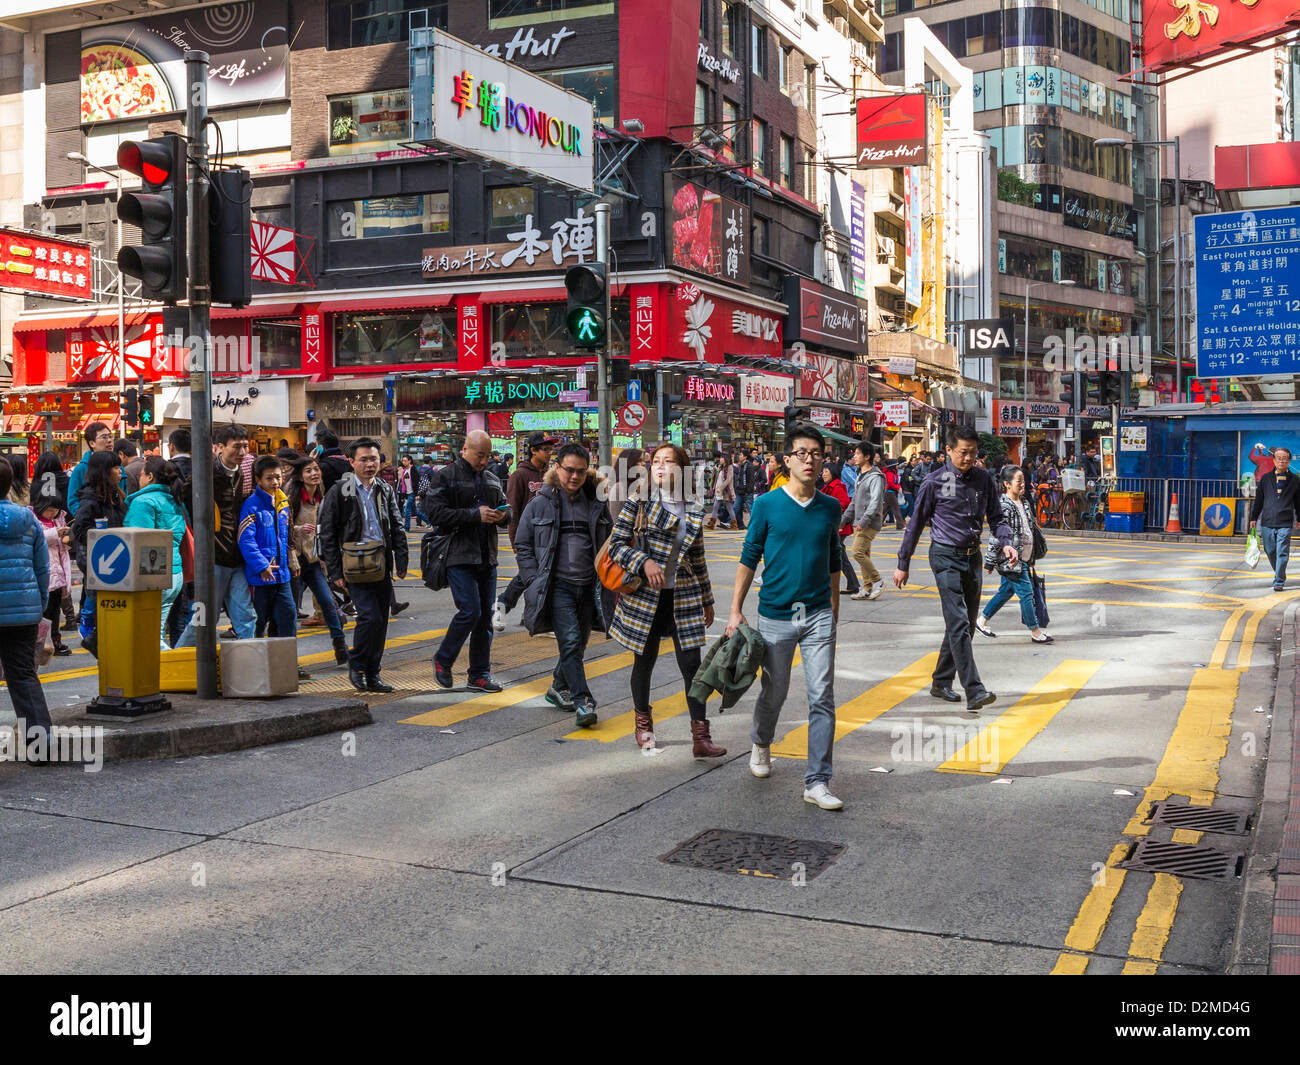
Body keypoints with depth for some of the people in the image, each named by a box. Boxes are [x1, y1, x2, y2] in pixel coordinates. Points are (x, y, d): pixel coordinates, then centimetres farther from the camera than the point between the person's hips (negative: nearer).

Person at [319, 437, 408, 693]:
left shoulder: (386, 491, 12)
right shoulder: (339, 492, -2)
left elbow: (397, 529, 16)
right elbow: (328, 534, -2)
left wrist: (401, 562, 5)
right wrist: (335, 572, -7)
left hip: (382, 565, 5)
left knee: (381, 621, 6)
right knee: (370, 616, -15)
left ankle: (372, 675, 17)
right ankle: (356, 667, 5)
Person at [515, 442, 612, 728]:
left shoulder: (596, 503, 7)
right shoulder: (540, 504, -1)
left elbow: (608, 543, 18)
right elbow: (522, 546, 4)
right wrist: (536, 582, -5)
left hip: (588, 586, 4)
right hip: (557, 586, -4)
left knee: (579, 643, 13)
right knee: (570, 641, -15)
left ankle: (559, 688, 36)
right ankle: (582, 702, -13)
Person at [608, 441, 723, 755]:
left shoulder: (693, 512, 7)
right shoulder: (638, 503, -3)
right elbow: (615, 545, -6)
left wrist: (707, 601, 19)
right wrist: (644, 562, -21)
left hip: (683, 599, 2)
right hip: (645, 597, -2)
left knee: (692, 664, -2)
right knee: (645, 661, 11)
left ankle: (700, 737, 3)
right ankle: (643, 723, 33)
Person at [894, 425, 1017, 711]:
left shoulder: (984, 480, 5)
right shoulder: (935, 482, -6)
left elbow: (996, 518, 13)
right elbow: (916, 524, 0)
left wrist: (1006, 543, -8)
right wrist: (903, 565, 3)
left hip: (973, 558, 6)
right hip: (945, 556, -5)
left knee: (965, 624, 11)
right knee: (958, 623, -15)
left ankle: (941, 682, 25)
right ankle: (974, 691, -19)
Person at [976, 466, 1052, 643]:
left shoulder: (1024, 502, 10)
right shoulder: (1004, 507, -18)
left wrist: (1031, 557, 23)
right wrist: (990, 562, -16)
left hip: (1023, 558, 9)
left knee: (1006, 591, 16)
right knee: (1026, 592, -3)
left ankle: (981, 620, 29)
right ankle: (1035, 632, 6)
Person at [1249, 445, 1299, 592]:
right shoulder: (1265, 478, 8)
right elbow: (1258, 499, 12)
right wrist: (1254, 518, 11)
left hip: (1285, 523, -2)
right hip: (1267, 522, 2)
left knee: (1282, 553, -7)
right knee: (1270, 551, 10)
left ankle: (1279, 581, -2)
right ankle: (1278, 573, 32)